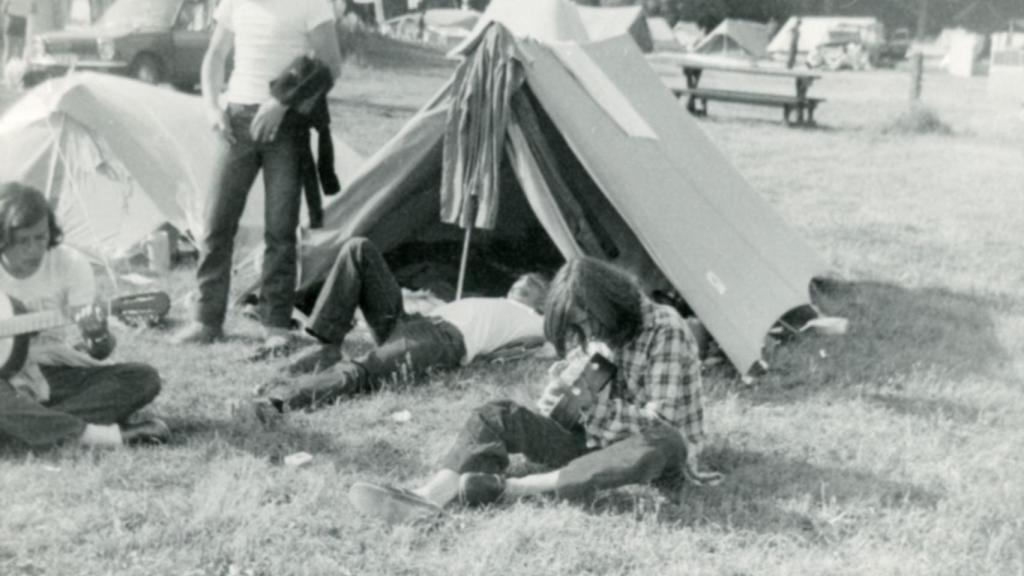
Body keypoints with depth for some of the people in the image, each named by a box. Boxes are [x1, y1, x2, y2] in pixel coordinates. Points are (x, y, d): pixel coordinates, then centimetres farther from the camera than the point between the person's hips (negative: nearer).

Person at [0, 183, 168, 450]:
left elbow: (100, 350, -7)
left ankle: (31, 425, -27)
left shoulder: (70, 264, -7)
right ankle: (109, 435, -33)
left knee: (144, 379, -18)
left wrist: (97, 338, -32)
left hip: (51, 372, 3)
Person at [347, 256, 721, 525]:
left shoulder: (665, 332, -15)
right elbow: (552, 417, 5)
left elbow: (660, 423, -19)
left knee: (659, 445, -43)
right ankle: (427, 501, -38)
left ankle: (512, 489, -37)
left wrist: (595, 402, -23)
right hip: (593, 445, 6)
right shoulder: (582, 334, 4)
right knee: (500, 416, -13)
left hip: (661, 459, -5)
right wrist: (572, 384, -16)